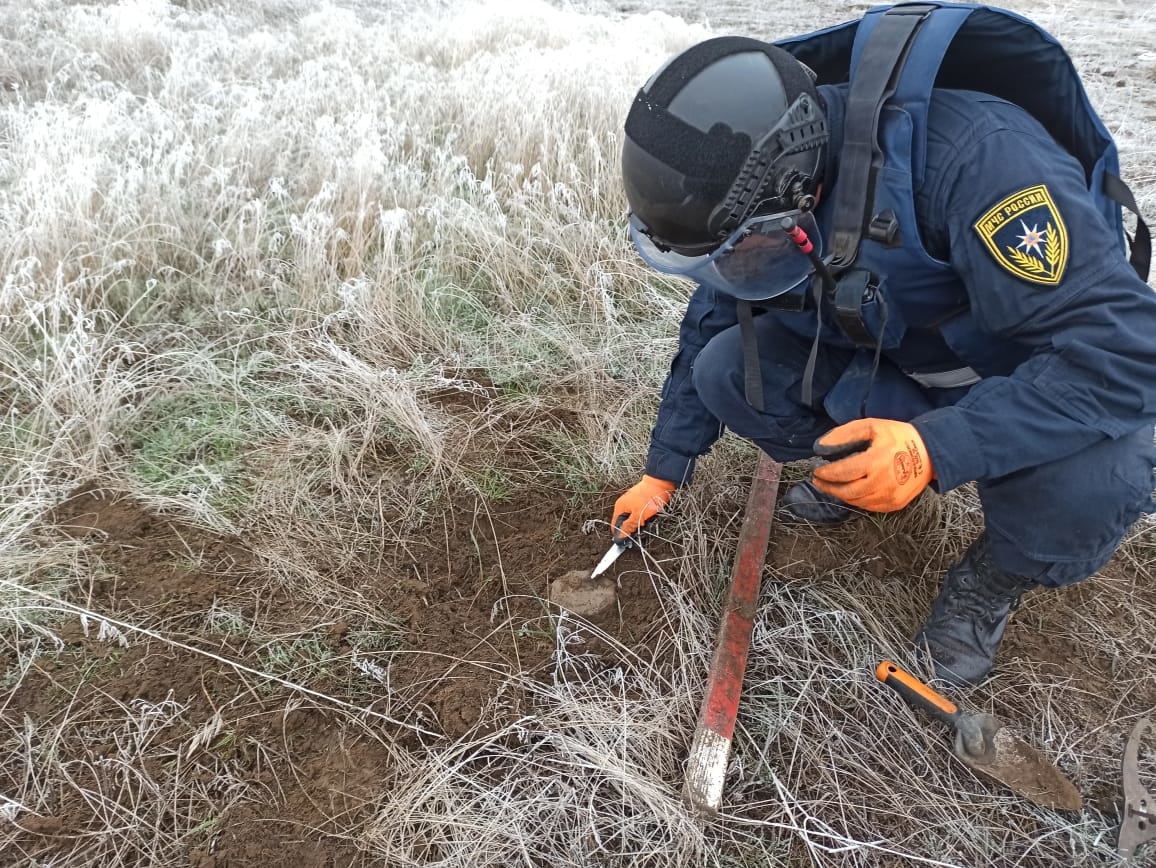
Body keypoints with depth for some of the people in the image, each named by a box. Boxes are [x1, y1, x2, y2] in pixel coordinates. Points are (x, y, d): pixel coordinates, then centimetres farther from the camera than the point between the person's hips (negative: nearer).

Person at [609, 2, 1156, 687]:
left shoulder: (974, 155, -38)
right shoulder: (755, 196, -16)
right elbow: (708, 329, 0)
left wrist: (935, 450, -47)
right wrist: (663, 475, 4)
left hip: (1055, 379, -4)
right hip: (895, 364, 5)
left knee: (1090, 476, -37)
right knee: (727, 371, -15)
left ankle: (1002, 573, -2)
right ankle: (862, 476, 11)